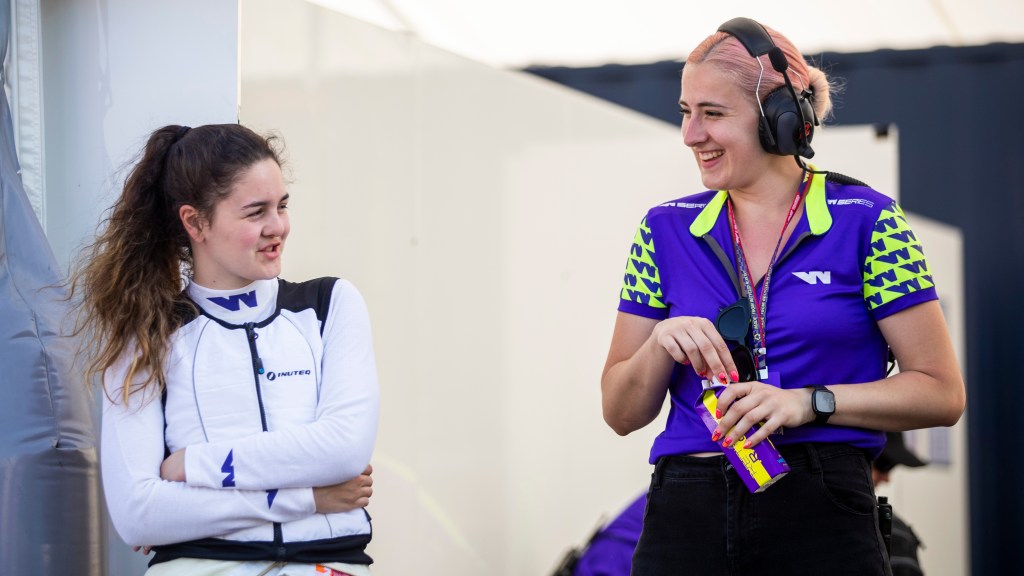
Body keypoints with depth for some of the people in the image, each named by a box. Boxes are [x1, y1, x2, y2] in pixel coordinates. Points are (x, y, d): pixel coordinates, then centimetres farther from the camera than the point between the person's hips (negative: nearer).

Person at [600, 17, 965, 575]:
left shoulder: (867, 221, 0)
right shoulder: (666, 230, 9)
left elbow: (942, 393, -3)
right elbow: (622, 414, 11)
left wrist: (808, 403, -15)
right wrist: (660, 344, -9)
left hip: (822, 514, -3)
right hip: (684, 516, 3)